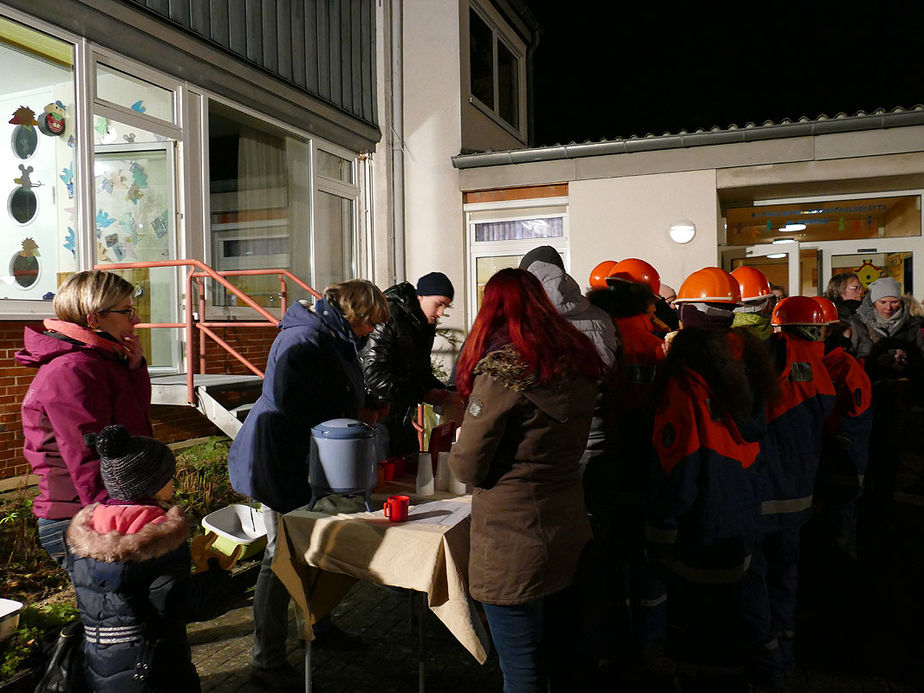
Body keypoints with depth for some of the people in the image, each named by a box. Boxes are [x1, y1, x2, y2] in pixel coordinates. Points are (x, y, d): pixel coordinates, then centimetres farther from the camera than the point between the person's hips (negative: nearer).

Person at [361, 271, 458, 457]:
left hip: (403, 419, 8)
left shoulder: (426, 325, 9)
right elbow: (373, 374, -24)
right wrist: (423, 395, -22)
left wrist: (444, 394, -2)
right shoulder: (388, 318, -19)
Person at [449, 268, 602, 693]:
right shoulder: (577, 360, 3)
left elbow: (467, 467, -18)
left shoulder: (503, 369, -18)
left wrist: (456, 445, 4)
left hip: (513, 543, -7)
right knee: (565, 656, 22)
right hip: (569, 531, 7)